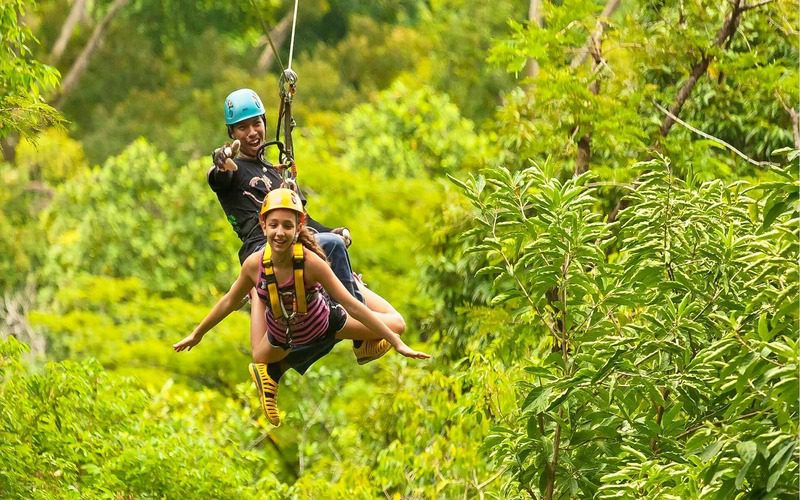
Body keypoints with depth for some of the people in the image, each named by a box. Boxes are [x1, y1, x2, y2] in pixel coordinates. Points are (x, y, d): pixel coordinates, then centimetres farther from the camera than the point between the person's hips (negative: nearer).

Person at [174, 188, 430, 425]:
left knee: (395, 325, 5)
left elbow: (351, 306, -31)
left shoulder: (310, 262, -38)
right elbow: (228, 302, -9)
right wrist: (196, 334, 2)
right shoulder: (254, 264, -30)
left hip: (323, 324, -1)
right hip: (281, 334, 1)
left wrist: (397, 343, -30)